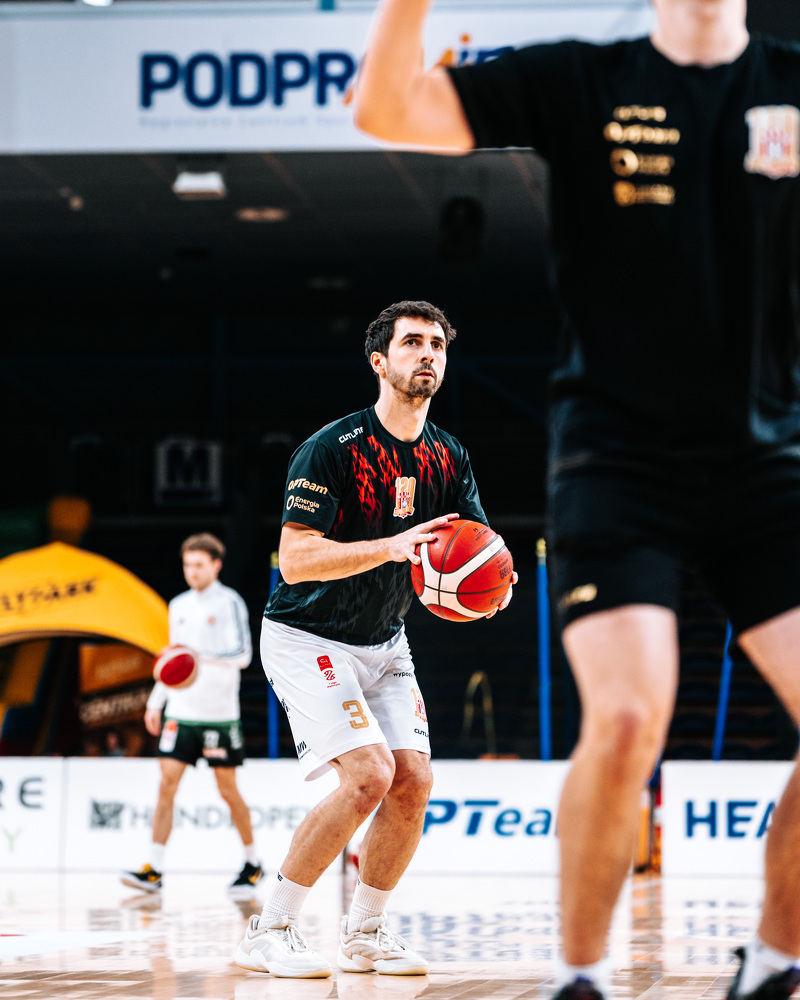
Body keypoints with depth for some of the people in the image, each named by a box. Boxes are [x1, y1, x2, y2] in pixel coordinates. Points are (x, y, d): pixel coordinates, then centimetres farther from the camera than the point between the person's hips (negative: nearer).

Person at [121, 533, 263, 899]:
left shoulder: (229, 603, -5)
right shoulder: (179, 605, 13)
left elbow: (243, 654, -14)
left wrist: (203, 656, -28)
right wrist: (155, 703, 18)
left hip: (219, 714, -5)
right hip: (180, 712, 5)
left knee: (228, 790, 2)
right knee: (166, 786, -5)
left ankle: (252, 863, 19)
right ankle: (154, 870, -7)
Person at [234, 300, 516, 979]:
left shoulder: (448, 459, 1)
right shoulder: (333, 448, -19)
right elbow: (295, 559, -25)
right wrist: (391, 547, -36)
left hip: (383, 643, 7)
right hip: (306, 638, -7)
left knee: (414, 781, -6)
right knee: (370, 773, -21)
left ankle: (365, 934, 13)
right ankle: (269, 931, -10)